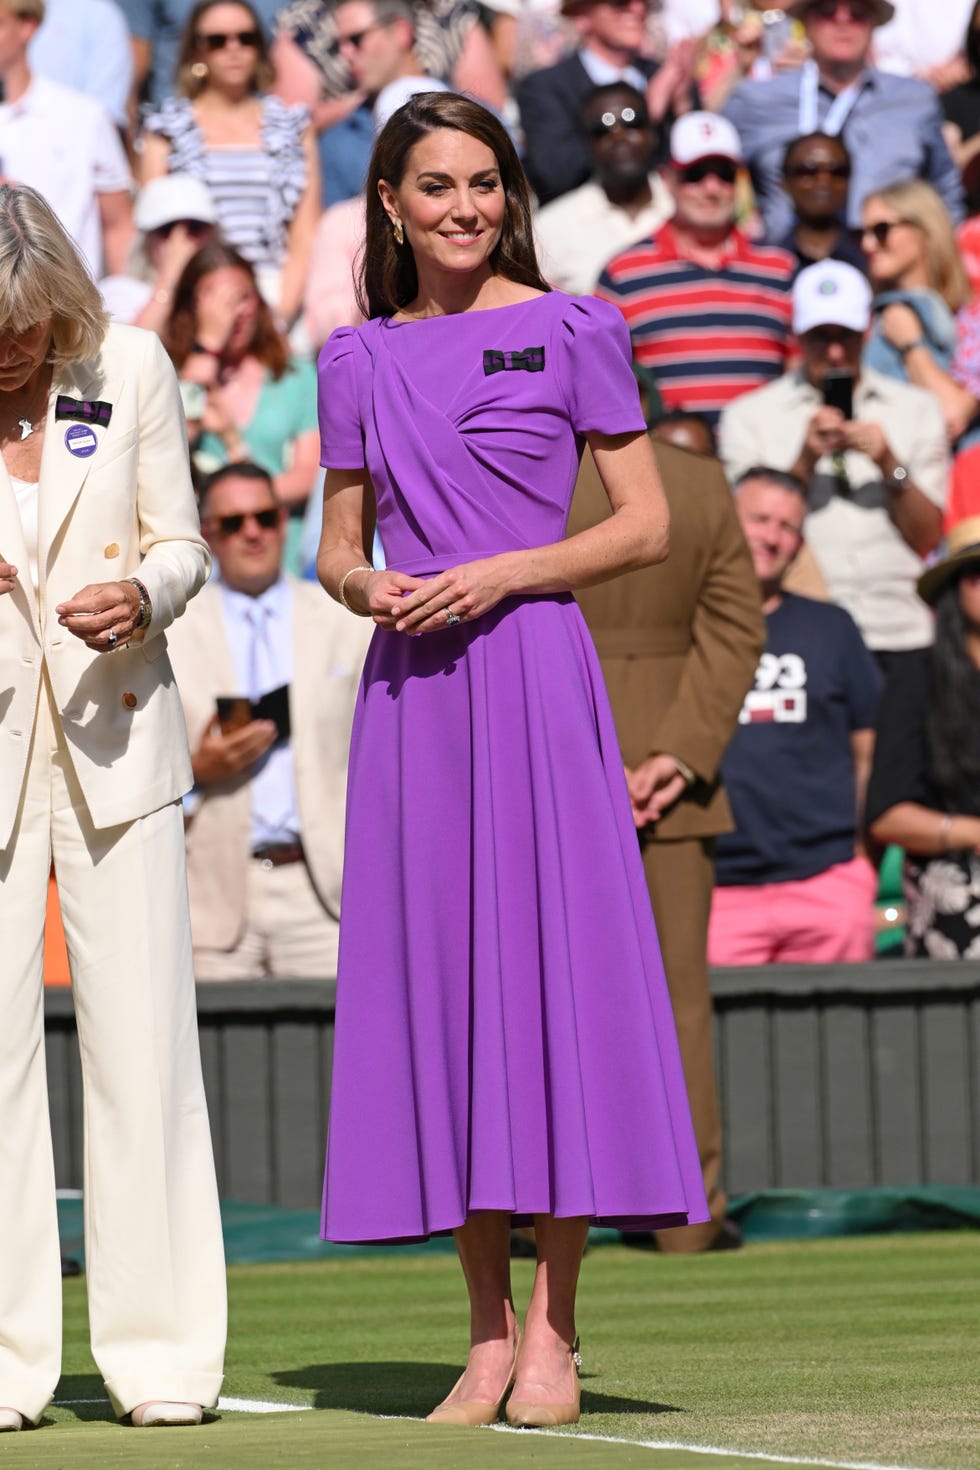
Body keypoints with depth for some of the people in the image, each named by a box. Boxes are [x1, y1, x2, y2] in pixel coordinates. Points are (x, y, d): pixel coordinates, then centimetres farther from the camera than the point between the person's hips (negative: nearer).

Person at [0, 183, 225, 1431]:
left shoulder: (130, 369, -1)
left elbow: (181, 544, 7)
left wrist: (143, 595, -15)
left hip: (117, 743, 1)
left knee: (142, 1038, -1)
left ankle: (159, 1351, 5)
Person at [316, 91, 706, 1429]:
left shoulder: (569, 335, 3)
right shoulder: (359, 362, 13)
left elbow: (646, 525, 0)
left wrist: (502, 574, -12)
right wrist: (368, 589, -5)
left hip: (533, 677, -4)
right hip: (410, 691, 4)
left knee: (550, 961, -7)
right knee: (436, 977, 2)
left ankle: (553, 1335, -4)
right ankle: (487, 1334, 7)